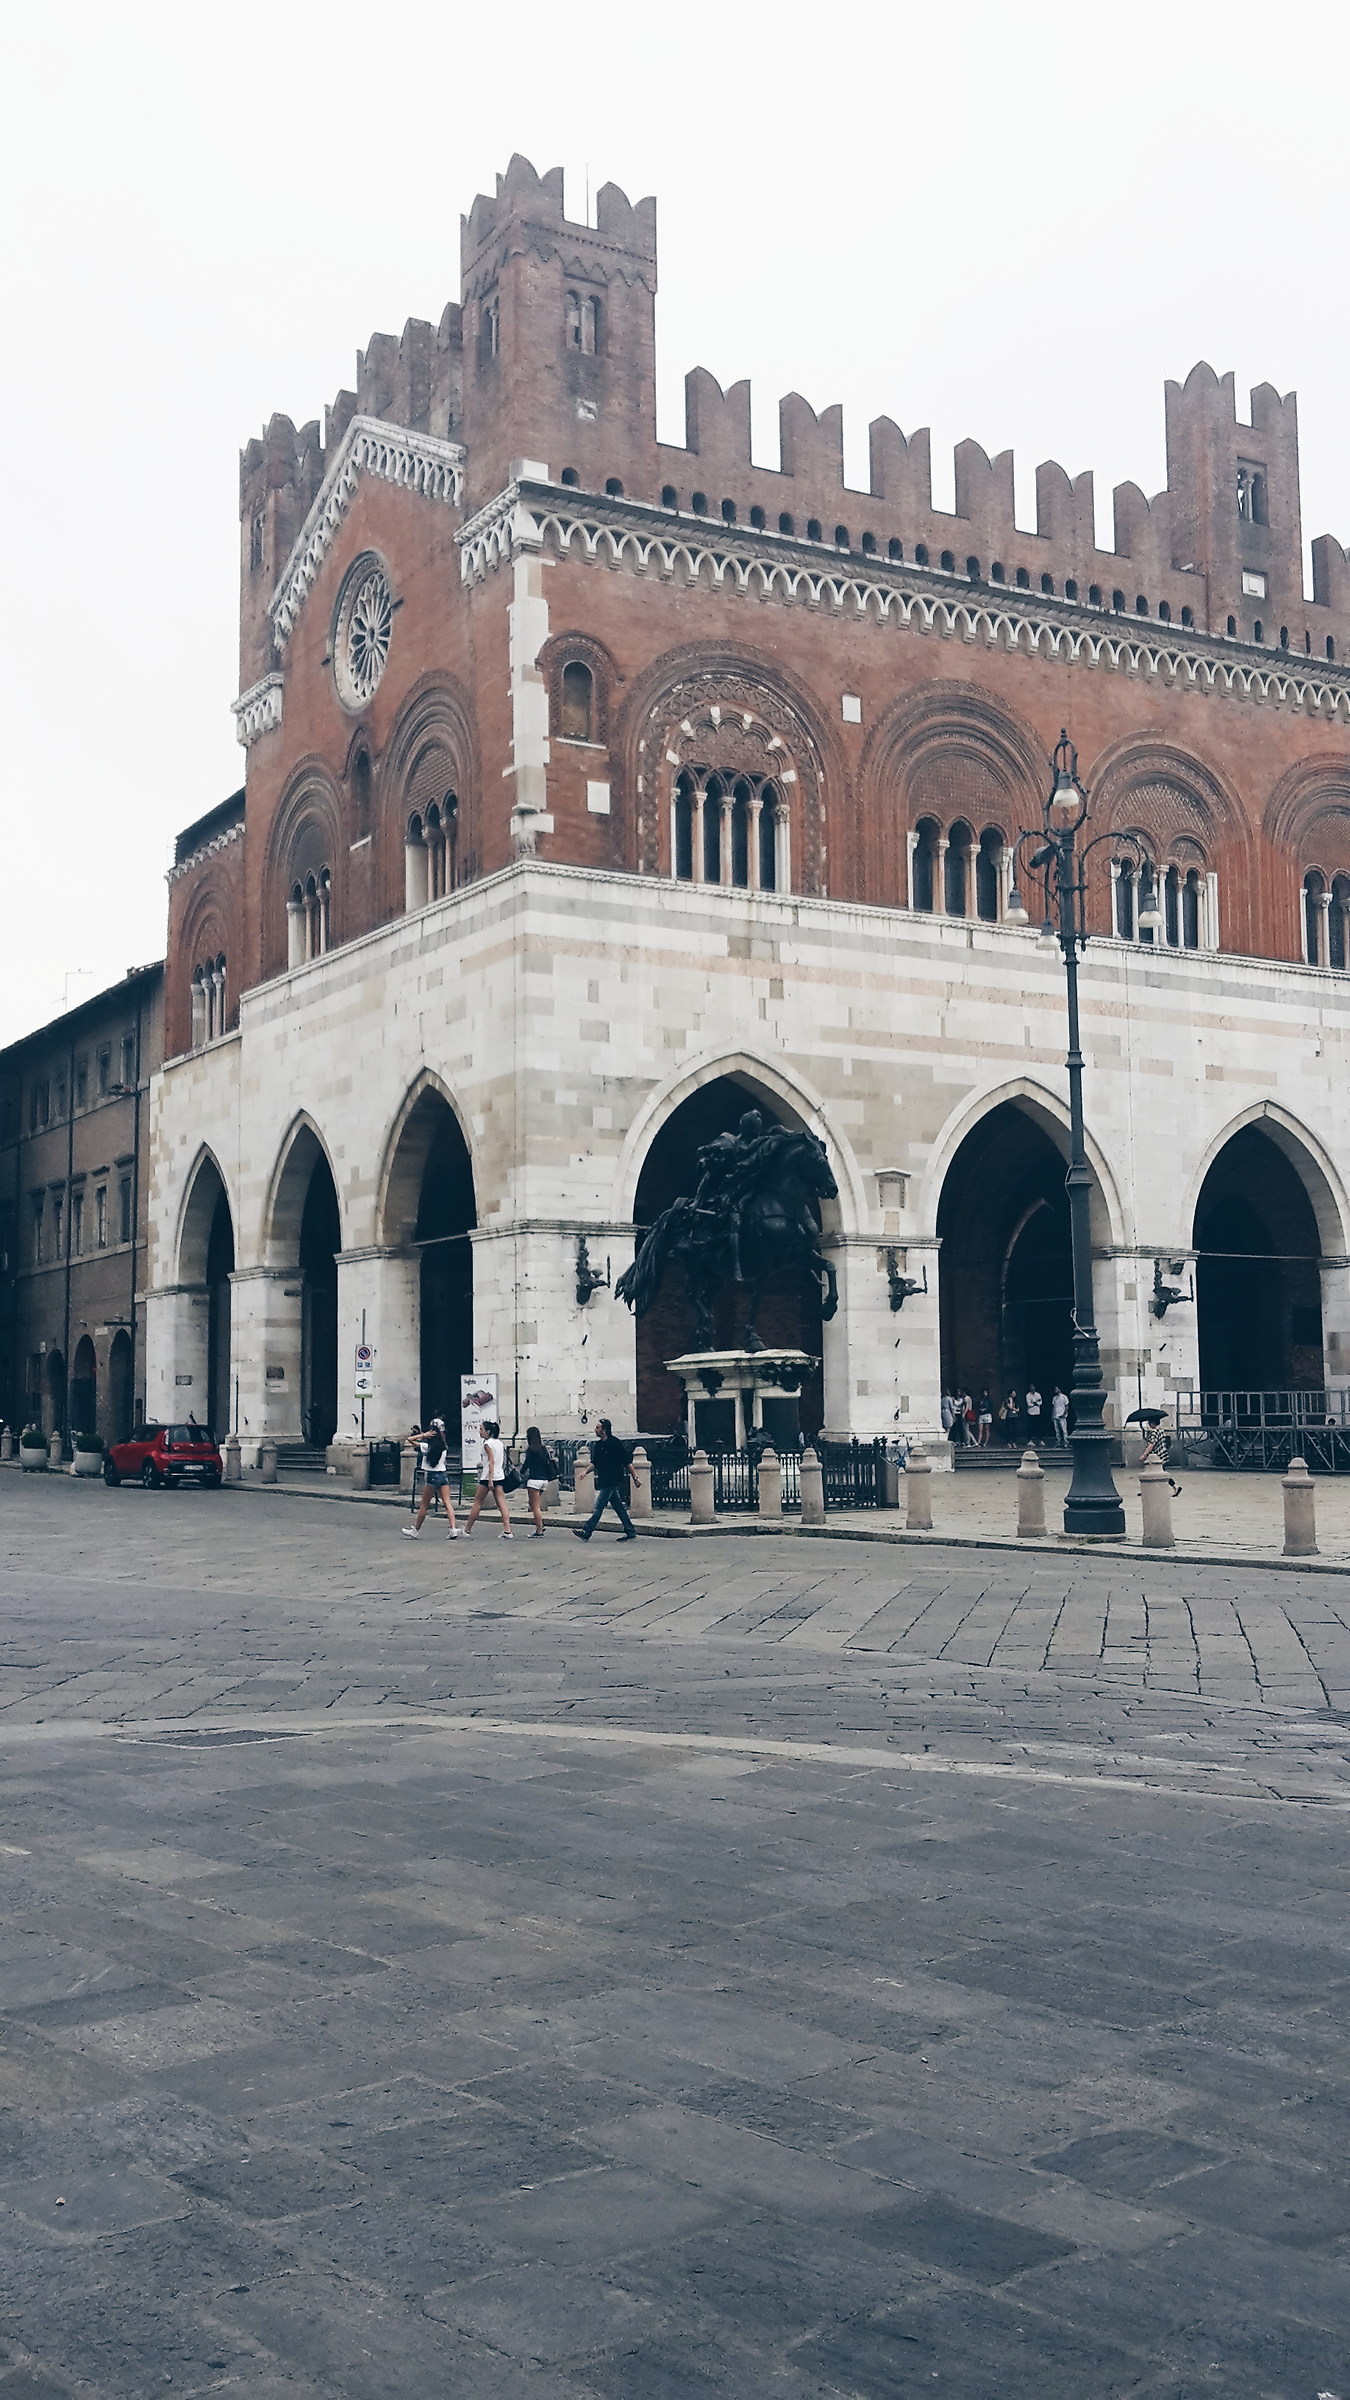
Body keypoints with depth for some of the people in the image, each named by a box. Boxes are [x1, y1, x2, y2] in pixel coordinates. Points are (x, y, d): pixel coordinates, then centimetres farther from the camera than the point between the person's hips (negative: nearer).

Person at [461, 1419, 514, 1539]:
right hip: (500, 1476, 7)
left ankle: (467, 1530, 13)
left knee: (477, 1502, 4)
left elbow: (491, 1461, -18)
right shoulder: (500, 1443, 13)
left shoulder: (488, 1443, -11)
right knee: (501, 1503, 1)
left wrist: (490, 1480, -22)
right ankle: (507, 1531, -9)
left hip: (488, 1476, -7)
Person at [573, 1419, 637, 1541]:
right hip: (604, 1482, 8)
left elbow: (627, 1463, -10)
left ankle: (586, 1532, -5)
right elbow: (594, 1463, 18)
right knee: (619, 1507, 9)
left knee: (598, 1507, -6)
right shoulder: (598, 1445, 12)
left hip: (612, 1481, -8)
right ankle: (630, 1533, 12)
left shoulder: (615, 1444, -11)